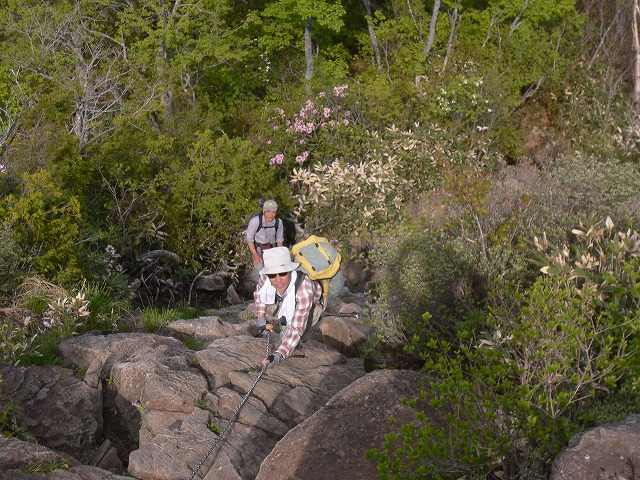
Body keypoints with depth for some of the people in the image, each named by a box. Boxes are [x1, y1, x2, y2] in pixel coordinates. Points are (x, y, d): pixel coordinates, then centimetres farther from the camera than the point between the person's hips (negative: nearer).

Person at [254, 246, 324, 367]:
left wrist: (278, 355, -57)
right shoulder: (265, 278, -34)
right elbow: (258, 293, -6)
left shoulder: (304, 290, -48)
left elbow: (296, 330, -47)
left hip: (311, 306, -5)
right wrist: (260, 319, -15)